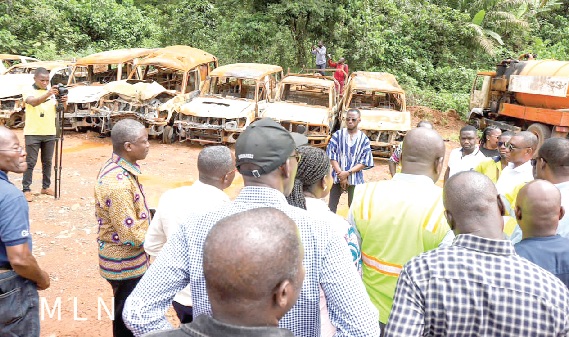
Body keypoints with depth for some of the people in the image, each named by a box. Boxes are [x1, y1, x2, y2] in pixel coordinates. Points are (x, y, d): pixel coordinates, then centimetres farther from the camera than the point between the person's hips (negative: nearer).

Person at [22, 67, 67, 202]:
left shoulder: (52, 92, 7)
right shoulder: (29, 91, -6)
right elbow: (33, 102, -27)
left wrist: (63, 102, -20)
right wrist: (47, 94, -46)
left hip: (49, 133, 4)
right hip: (33, 133, -4)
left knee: (47, 161, 11)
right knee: (31, 162, -2)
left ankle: (46, 187, 21)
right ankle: (26, 189, 4)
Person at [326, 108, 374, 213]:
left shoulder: (364, 139, 0)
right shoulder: (338, 135, -1)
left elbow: (365, 162, -3)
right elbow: (331, 156, -5)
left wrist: (348, 173, -14)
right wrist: (341, 174, -12)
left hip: (355, 178, 0)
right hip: (337, 176, 0)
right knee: (332, 206, 5)